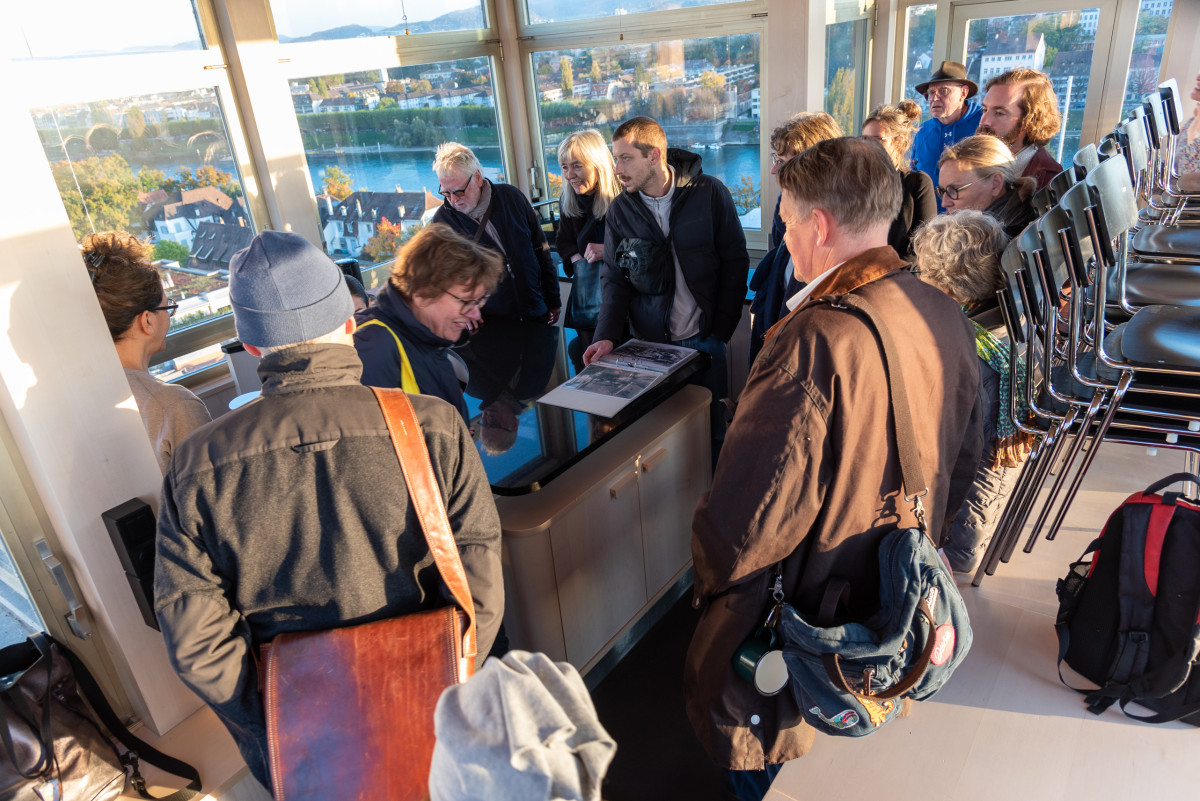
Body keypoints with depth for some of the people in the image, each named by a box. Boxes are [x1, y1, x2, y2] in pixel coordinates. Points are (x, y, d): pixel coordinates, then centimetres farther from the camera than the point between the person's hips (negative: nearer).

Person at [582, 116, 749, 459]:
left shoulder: (709, 193, -8)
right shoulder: (620, 210, -1)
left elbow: (735, 262, -4)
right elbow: (614, 278, 2)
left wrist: (721, 329, -8)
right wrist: (606, 336, -13)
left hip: (703, 339, -1)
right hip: (650, 341, 2)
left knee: (713, 428, 9)